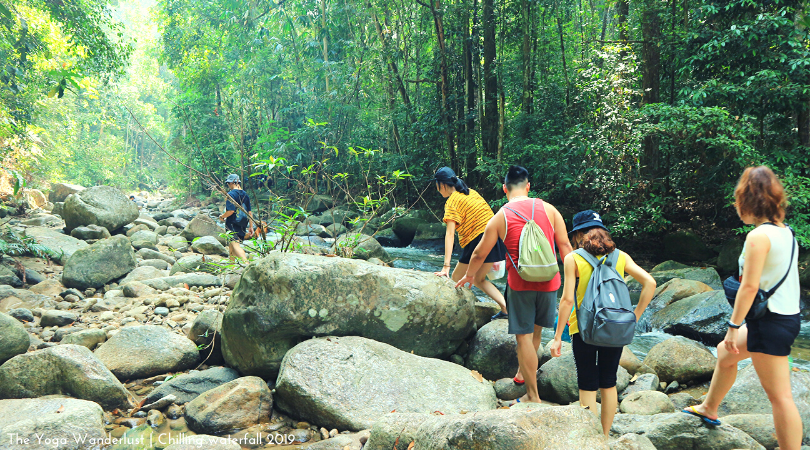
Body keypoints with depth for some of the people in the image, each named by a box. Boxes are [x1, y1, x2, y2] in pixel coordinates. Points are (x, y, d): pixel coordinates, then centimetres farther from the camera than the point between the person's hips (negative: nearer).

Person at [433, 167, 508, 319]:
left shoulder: (452, 202, -9)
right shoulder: (471, 192, 16)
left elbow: (450, 234, -18)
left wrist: (446, 266, -23)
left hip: (479, 239, -8)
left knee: (456, 278, 7)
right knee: (478, 279, 20)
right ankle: (506, 308, 10)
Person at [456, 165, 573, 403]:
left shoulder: (500, 217, -4)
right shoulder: (548, 209, 0)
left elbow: (479, 253, 7)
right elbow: (564, 245, 1)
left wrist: (469, 275, 24)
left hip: (520, 284, -3)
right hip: (548, 282, 3)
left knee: (524, 337, 4)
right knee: (536, 329, 22)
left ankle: (533, 396, 10)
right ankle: (522, 372, 41)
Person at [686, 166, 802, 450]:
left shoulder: (759, 236, -18)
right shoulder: (786, 232, 8)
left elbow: (749, 286, -21)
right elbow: (780, 278, 13)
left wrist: (734, 326, -14)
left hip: (770, 321, -10)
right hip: (788, 317, 10)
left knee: (780, 396, -3)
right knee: (725, 352, 26)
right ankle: (709, 410, 43)